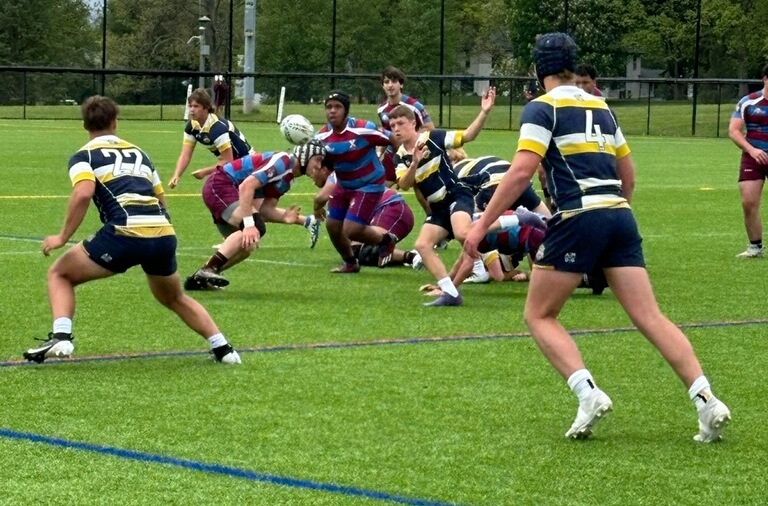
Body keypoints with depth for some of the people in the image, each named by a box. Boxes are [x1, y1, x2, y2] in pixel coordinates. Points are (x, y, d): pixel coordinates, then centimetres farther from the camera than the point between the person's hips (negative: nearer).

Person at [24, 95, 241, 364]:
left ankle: (60, 338, -5)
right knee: (174, 299, 32)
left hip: (124, 233, -5)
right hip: (164, 234, 5)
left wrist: (62, 237, -4)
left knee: (59, 274, 15)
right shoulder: (138, 153, 27)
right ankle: (222, 347, 23)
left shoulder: (84, 156, 10)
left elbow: (83, 193, -10)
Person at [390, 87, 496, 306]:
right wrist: (414, 164, -30)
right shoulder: (400, 158, 5)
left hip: (457, 195, -7)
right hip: (438, 208, 7)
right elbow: (404, 185, -12)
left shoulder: (432, 138, -8)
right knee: (422, 245, -9)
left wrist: (484, 112, -26)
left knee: (462, 234, -35)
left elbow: (467, 136, -12)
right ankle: (450, 293, -9)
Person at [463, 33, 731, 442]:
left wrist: (482, 224, -9)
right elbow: (628, 175, 24)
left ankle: (588, 393, -11)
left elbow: (522, 170, -11)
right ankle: (706, 400, -12)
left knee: (538, 316, 8)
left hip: (578, 219, -6)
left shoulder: (542, 109, 1)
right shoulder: (601, 108, 20)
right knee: (649, 317, 1)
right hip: (619, 214, 6)